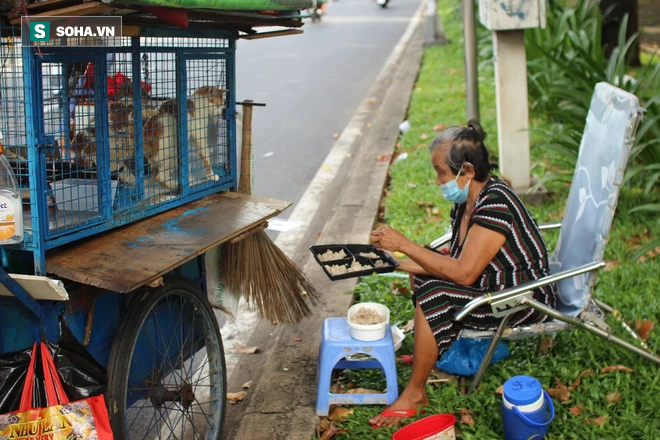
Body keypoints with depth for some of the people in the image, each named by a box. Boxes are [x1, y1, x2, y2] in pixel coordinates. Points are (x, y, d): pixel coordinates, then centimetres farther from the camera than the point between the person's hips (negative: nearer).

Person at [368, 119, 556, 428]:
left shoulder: (495, 204, -28)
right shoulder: (467, 200, 1)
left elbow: (463, 273, -31)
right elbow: (455, 257, 4)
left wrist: (404, 245, -28)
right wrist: (400, 260, -6)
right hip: (497, 284, 10)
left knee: (432, 296, -23)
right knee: (422, 271, 12)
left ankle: (415, 393, -9)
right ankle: (427, 353, 13)